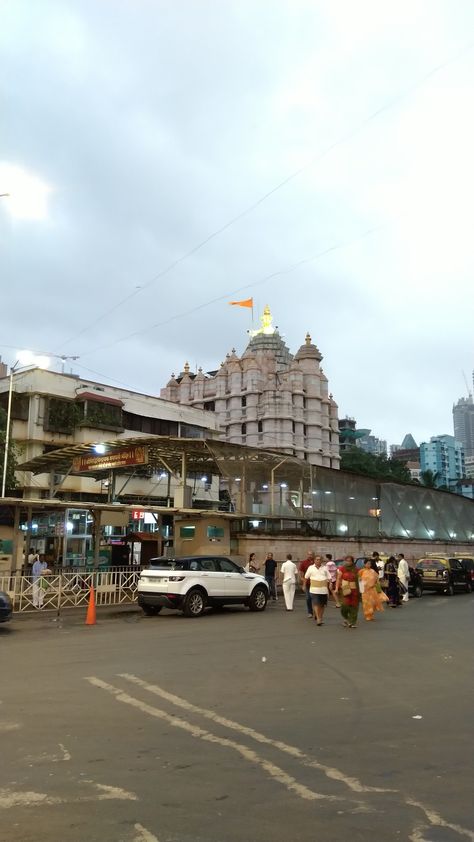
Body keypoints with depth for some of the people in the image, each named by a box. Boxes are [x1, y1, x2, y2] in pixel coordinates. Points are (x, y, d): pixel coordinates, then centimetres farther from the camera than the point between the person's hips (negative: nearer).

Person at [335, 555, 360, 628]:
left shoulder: (355, 570, 9)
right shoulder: (342, 569, 1)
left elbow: (357, 580, 16)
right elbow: (338, 579, -1)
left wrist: (358, 590, 15)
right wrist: (337, 588, -11)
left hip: (354, 590, 3)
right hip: (344, 589, -3)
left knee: (353, 606, 0)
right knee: (345, 604, -13)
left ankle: (352, 622, 9)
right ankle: (345, 618, 15)